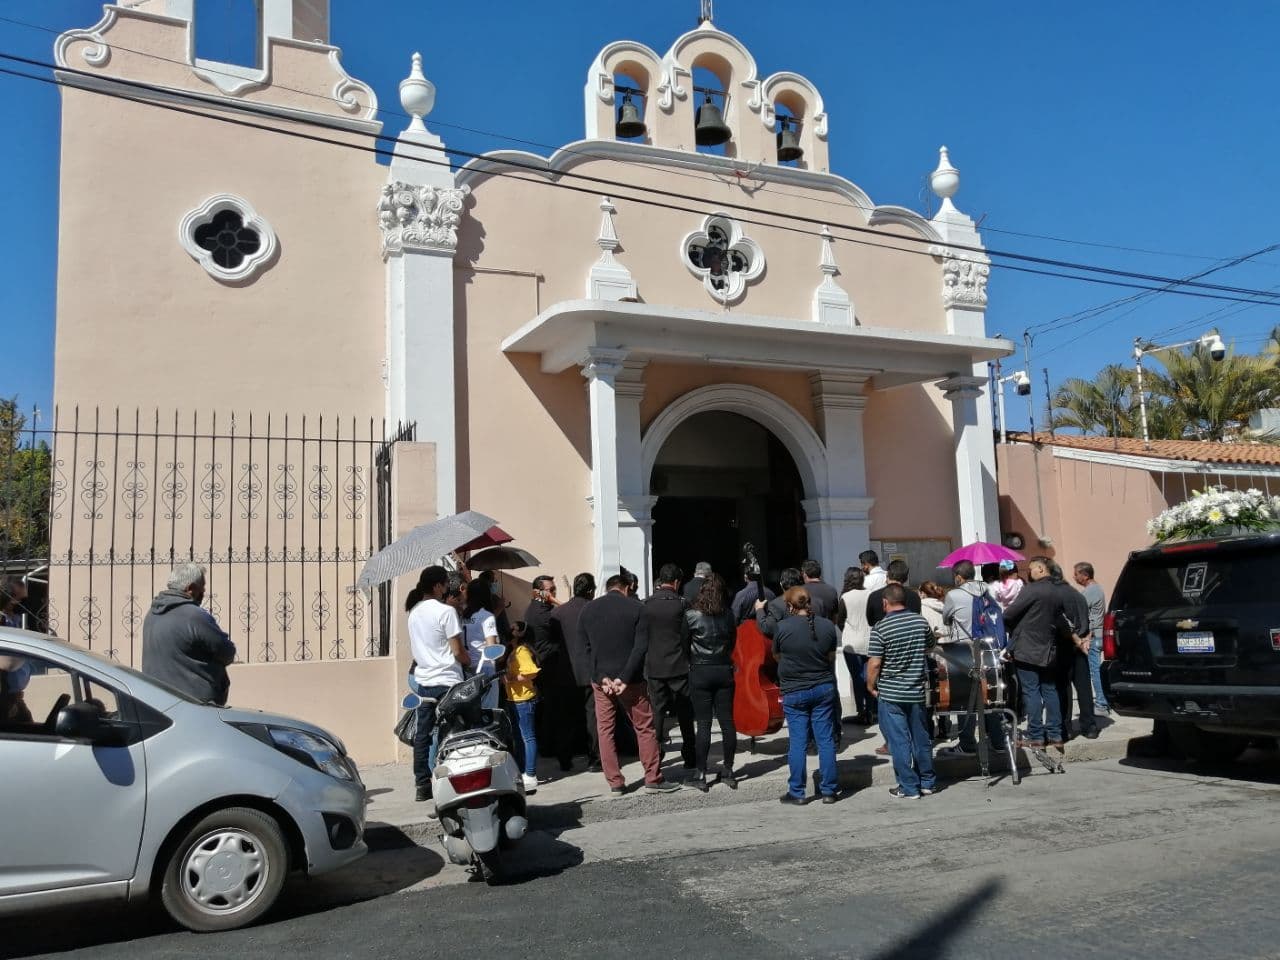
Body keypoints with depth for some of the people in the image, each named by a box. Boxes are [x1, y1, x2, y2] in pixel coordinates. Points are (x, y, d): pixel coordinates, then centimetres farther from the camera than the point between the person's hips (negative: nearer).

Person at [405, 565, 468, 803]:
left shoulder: (414, 611, 9)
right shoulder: (446, 611, -14)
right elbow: (458, 651, -13)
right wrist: (470, 662, 4)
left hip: (423, 680, 7)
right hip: (446, 681, -7)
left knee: (422, 734, 10)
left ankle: (422, 785, 15)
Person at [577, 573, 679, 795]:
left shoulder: (587, 610, 6)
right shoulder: (635, 608, -4)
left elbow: (585, 648, 0)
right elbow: (640, 646, -12)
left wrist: (601, 677, -6)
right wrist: (624, 678, -13)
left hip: (601, 680, 3)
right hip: (631, 680, -3)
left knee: (605, 731, 9)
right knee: (645, 729, 7)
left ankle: (615, 783, 10)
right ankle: (653, 779, 8)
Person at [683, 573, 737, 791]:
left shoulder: (691, 615, -9)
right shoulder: (728, 615, 0)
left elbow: (684, 644, 0)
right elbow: (732, 643, 8)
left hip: (700, 673, -3)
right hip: (724, 671, 3)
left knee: (703, 724, 1)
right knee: (727, 721, 8)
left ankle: (701, 775, 3)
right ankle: (729, 771, 16)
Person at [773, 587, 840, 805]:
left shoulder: (782, 627, -12)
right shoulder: (827, 626, -4)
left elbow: (777, 656, 3)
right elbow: (832, 657, 8)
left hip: (794, 691, -2)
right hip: (824, 687, 2)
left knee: (797, 742, 4)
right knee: (826, 740, 8)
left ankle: (797, 793, 10)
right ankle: (829, 790, 14)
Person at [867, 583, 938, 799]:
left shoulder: (880, 628, -16)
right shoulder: (921, 622, -1)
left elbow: (874, 664, -16)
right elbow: (930, 645, 17)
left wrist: (871, 686, -1)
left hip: (890, 693, -5)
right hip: (917, 691, 5)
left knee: (899, 741, 3)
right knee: (921, 738, 16)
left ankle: (909, 788, 7)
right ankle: (927, 782, 26)